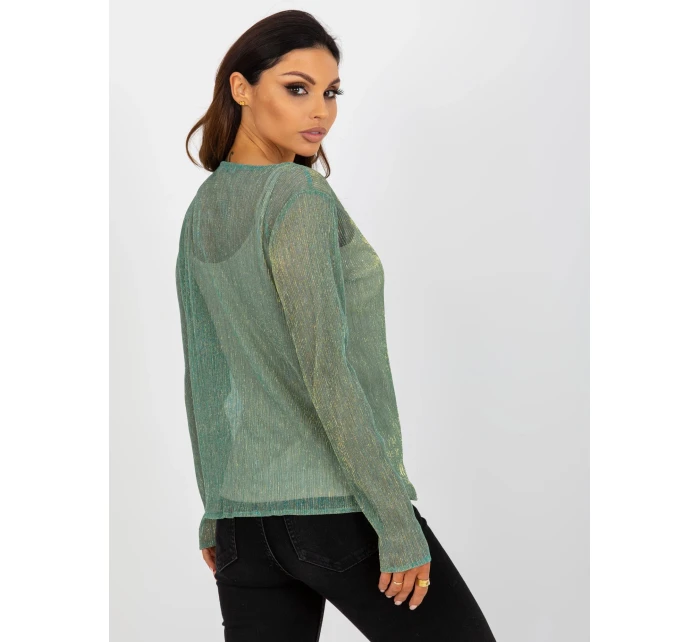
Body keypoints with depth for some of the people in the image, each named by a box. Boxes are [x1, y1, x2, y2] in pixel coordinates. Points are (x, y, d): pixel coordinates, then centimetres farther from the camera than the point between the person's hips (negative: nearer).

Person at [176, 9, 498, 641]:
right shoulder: (299, 197, -15)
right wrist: (397, 522, -18)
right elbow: (324, 369, -22)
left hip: (246, 517, 7)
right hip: (341, 507, -7)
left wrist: (218, 511, 20)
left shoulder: (203, 213, 9)